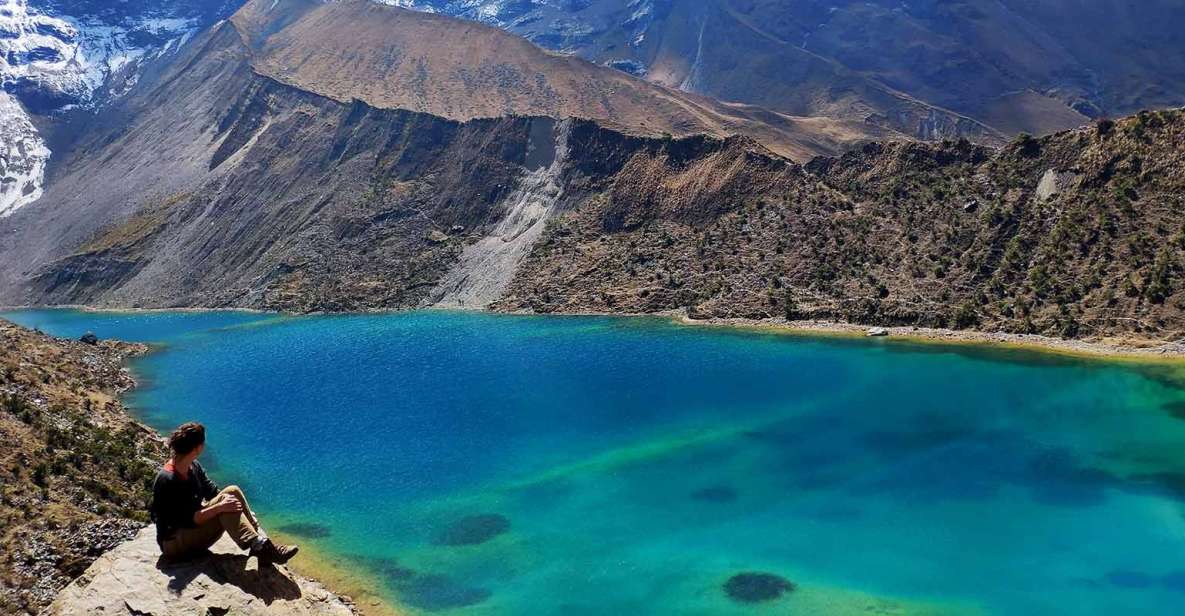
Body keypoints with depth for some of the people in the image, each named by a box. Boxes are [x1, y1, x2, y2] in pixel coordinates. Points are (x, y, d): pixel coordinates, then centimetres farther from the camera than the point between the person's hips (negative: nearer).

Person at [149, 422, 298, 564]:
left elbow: (213, 492, 6)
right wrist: (220, 507, -28)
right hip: (174, 545, -8)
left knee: (232, 491, -11)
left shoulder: (194, 467, 4)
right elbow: (188, 519, -26)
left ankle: (261, 540, -22)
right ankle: (260, 548, -34)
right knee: (224, 500, -27)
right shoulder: (167, 480, -23)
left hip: (195, 527, 9)